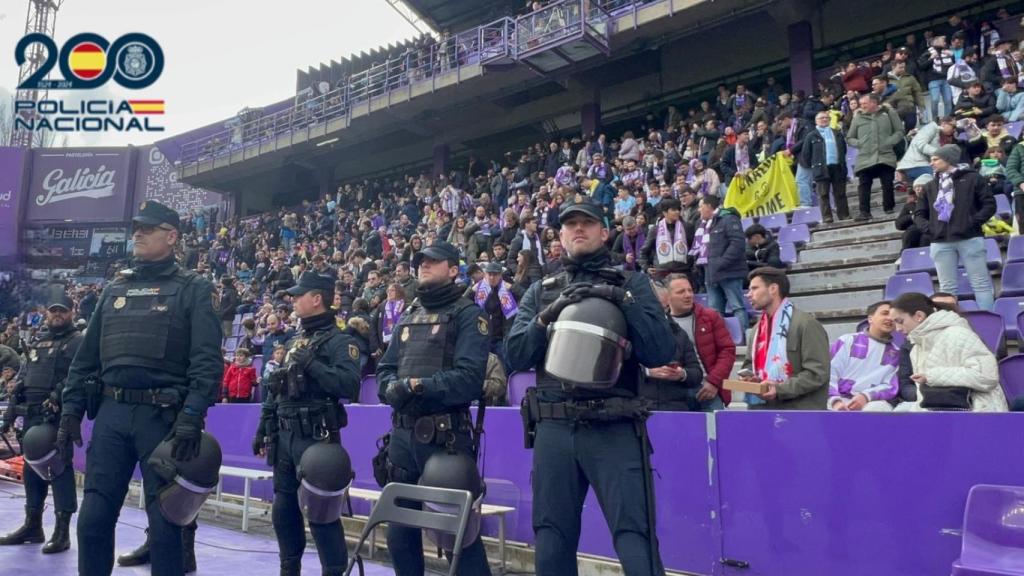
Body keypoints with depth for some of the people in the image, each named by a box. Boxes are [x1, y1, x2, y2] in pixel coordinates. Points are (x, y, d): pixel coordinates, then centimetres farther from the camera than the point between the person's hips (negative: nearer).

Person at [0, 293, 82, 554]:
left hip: (57, 415, -8)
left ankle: (62, 530, -2)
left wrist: (56, 398, -28)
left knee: (59, 467, -7)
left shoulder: (77, 342, -3)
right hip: (32, 415, 8)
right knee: (32, 467, 14)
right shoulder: (37, 342, 21)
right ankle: (32, 525, 26)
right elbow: (23, 379, 22)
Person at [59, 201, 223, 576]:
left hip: (164, 415, -5)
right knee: (94, 517, 6)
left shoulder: (193, 289, 1)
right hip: (111, 413, 5)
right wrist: (71, 409, 9)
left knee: (166, 521, 2)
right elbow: (86, 356, 18)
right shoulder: (115, 289, 17)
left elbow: (207, 360, -9)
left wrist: (192, 416, -19)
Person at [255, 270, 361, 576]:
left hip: (316, 438, -8)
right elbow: (275, 390, 20)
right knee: (283, 508, 16)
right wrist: (263, 430, 18)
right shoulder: (294, 341, 16)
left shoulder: (340, 341, -9)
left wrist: (310, 364, -24)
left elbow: (349, 386, -24)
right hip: (284, 436, 8)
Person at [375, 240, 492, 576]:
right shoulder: (408, 317, 18)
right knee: (399, 529, 15)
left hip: (446, 435, -7)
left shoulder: (468, 315, -4)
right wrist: (394, 388, -8)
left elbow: (469, 377, -16)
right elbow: (385, 369, 13)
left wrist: (418, 385, -19)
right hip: (403, 434, 7)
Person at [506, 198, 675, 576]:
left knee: (635, 541, -7)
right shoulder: (540, 292, 16)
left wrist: (623, 301, -14)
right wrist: (546, 317, -9)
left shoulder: (631, 284, 8)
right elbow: (515, 356, 6)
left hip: (616, 429, -3)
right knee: (552, 543, 12)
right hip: (554, 430, 3)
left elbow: (661, 352, -4)